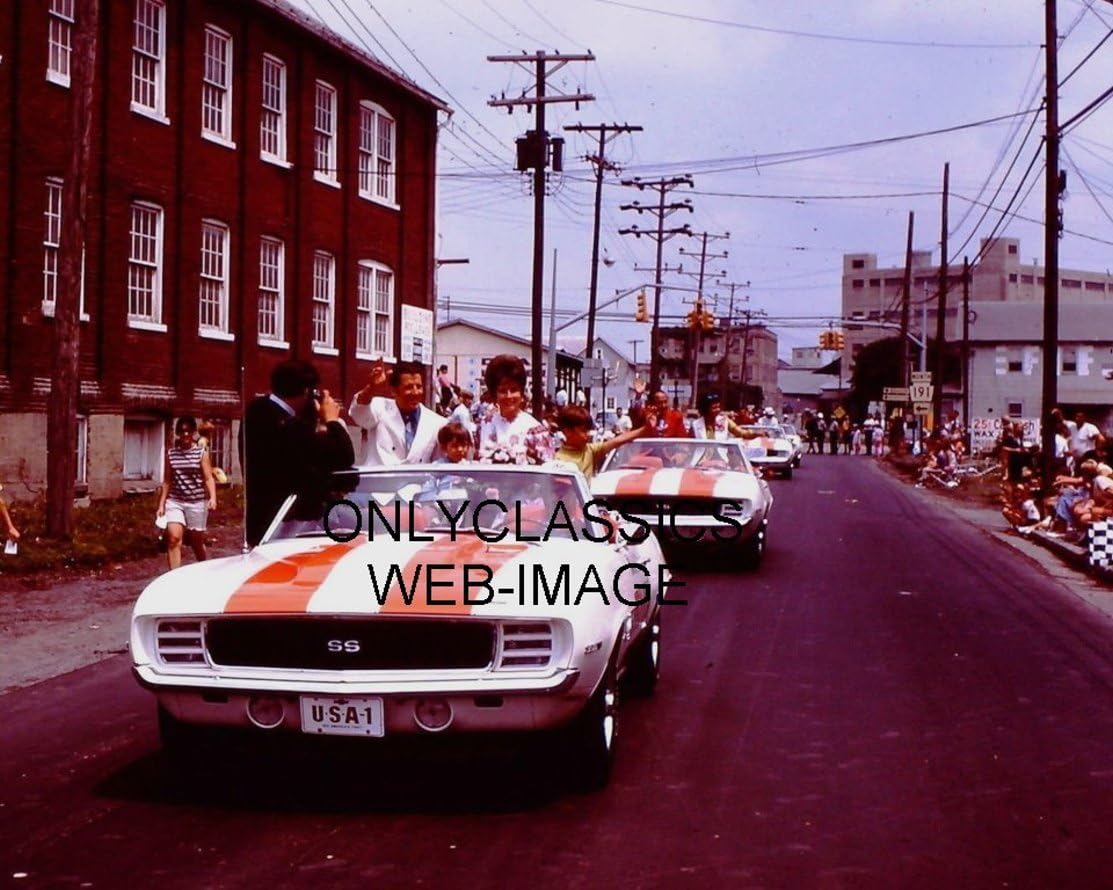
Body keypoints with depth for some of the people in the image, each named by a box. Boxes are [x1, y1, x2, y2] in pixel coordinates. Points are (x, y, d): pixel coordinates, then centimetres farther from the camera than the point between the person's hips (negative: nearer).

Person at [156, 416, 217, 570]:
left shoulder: (201, 452, -1)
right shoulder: (171, 453, 6)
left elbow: (208, 478, -7)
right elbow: (167, 481, 11)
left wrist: (213, 497, -23)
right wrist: (161, 504, 8)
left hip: (197, 502, -2)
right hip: (174, 501, 2)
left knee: (196, 541, 9)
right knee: (174, 537, -15)